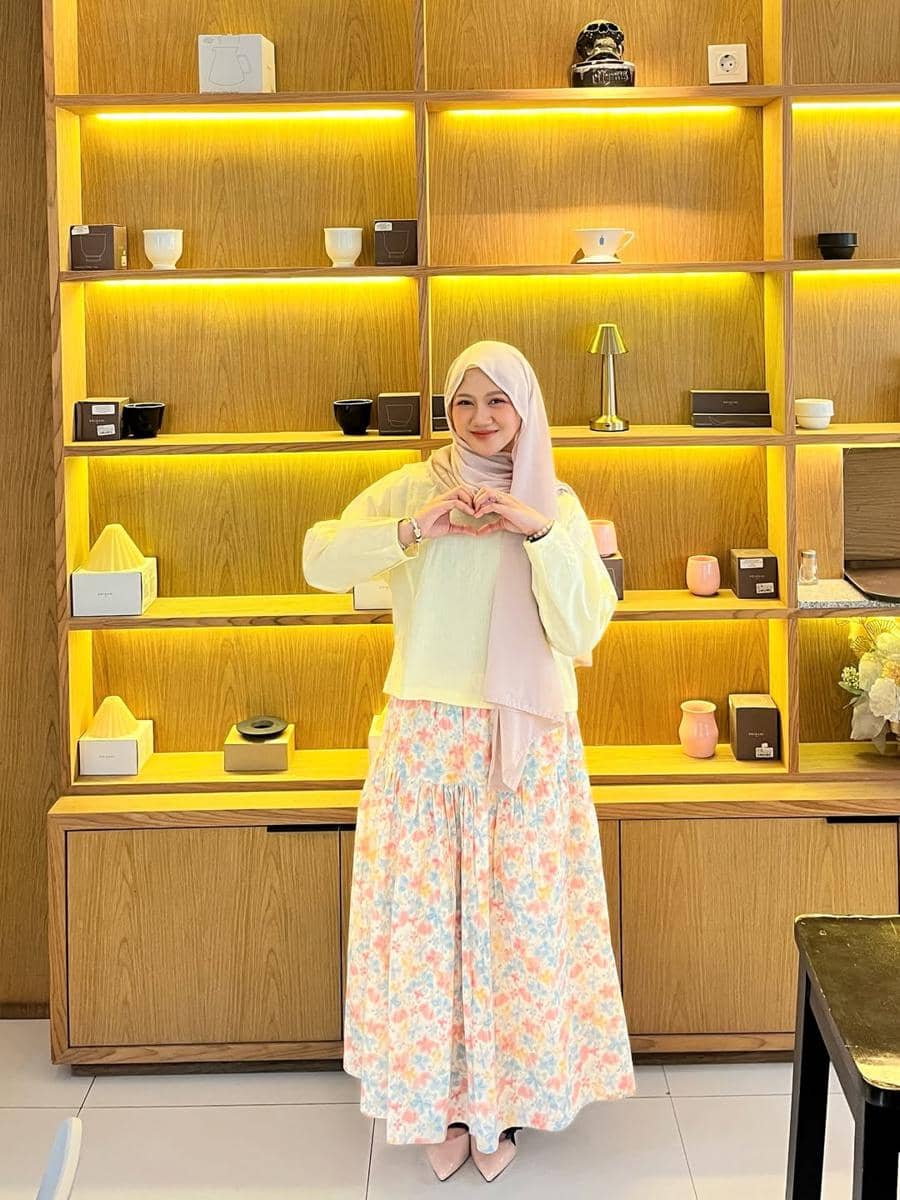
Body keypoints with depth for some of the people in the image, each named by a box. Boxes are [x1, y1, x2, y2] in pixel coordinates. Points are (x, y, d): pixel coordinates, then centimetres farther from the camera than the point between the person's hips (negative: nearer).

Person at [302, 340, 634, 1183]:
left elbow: (581, 630, -5)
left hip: (528, 743, 0)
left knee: (518, 916, 4)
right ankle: (440, 1100, 20)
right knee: (426, 915, 3)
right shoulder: (412, 488, 2)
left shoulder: (557, 505, 4)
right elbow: (320, 560, -10)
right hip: (427, 735, 0)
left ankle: (503, 1099, 21)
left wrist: (541, 533, -16)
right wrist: (415, 529, -22)